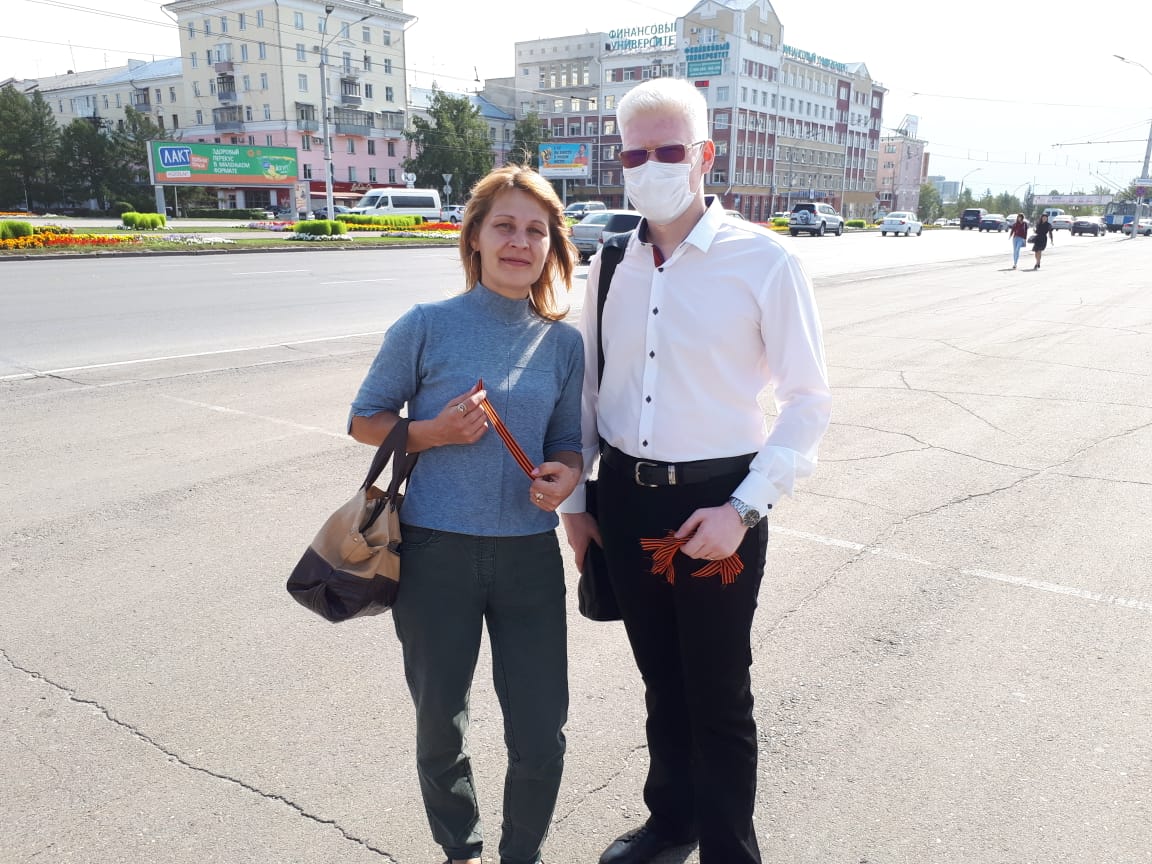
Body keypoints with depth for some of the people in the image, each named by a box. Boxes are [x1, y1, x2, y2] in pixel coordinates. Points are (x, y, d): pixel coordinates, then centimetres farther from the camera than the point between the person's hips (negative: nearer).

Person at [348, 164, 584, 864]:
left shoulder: (563, 343, 2)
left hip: (529, 554, 2)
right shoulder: (427, 326, -6)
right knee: (441, 722, 15)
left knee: (542, 732, 5)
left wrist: (566, 474, -11)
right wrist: (435, 432, -15)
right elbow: (365, 421, 3)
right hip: (436, 551, -1)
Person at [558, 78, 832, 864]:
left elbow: (810, 401, -8)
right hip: (625, 498, 5)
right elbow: (589, 386, 10)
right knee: (660, 678, 22)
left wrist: (744, 509, -15)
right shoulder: (611, 262, 4)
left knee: (719, 696, 10)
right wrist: (576, 499, 10)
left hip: (716, 505, -4)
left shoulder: (764, 262, -11)